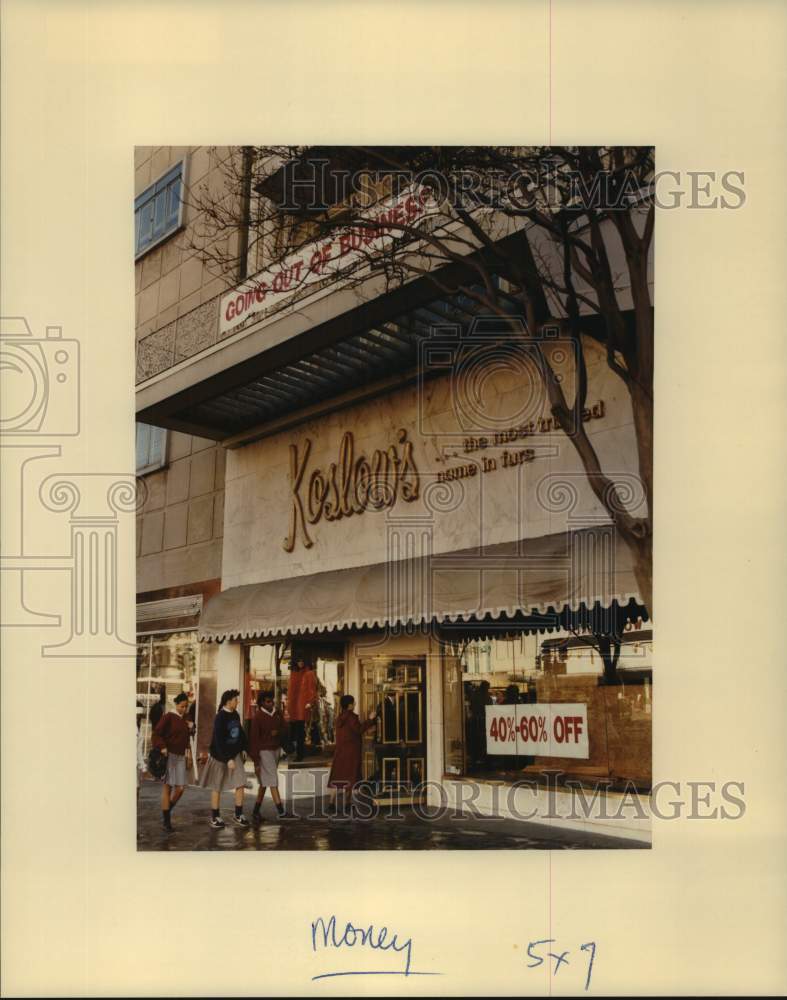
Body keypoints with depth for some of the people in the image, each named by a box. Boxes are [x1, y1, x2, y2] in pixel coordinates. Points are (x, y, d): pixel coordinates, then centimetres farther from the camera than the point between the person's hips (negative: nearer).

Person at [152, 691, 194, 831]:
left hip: (181, 757, 6)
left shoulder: (185, 720, 13)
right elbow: (157, 733, -11)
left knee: (180, 787, 0)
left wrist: (188, 754, 14)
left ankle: (167, 813, 20)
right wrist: (162, 748, -22)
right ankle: (166, 820, 7)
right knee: (168, 787, 0)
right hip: (169, 755, -6)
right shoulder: (168, 717, -6)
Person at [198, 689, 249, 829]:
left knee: (240, 784, -1)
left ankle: (238, 814, 12)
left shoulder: (235, 715, 2)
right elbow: (219, 741, -22)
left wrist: (243, 748, 11)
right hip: (220, 756, -6)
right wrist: (228, 759, -23)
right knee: (217, 787, 7)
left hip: (235, 754, 6)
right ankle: (215, 817, 19)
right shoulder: (220, 718, -19)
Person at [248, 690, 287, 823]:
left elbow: (284, 731, 14)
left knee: (265, 782, 11)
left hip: (276, 749, 6)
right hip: (264, 751, -6)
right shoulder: (258, 717, -10)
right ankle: (281, 812, -11)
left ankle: (256, 812, 19)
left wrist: (278, 732, -12)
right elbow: (254, 738, -10)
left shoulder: (278, 714, 7)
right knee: (273, 782, -9)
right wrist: (256, 761, -11)